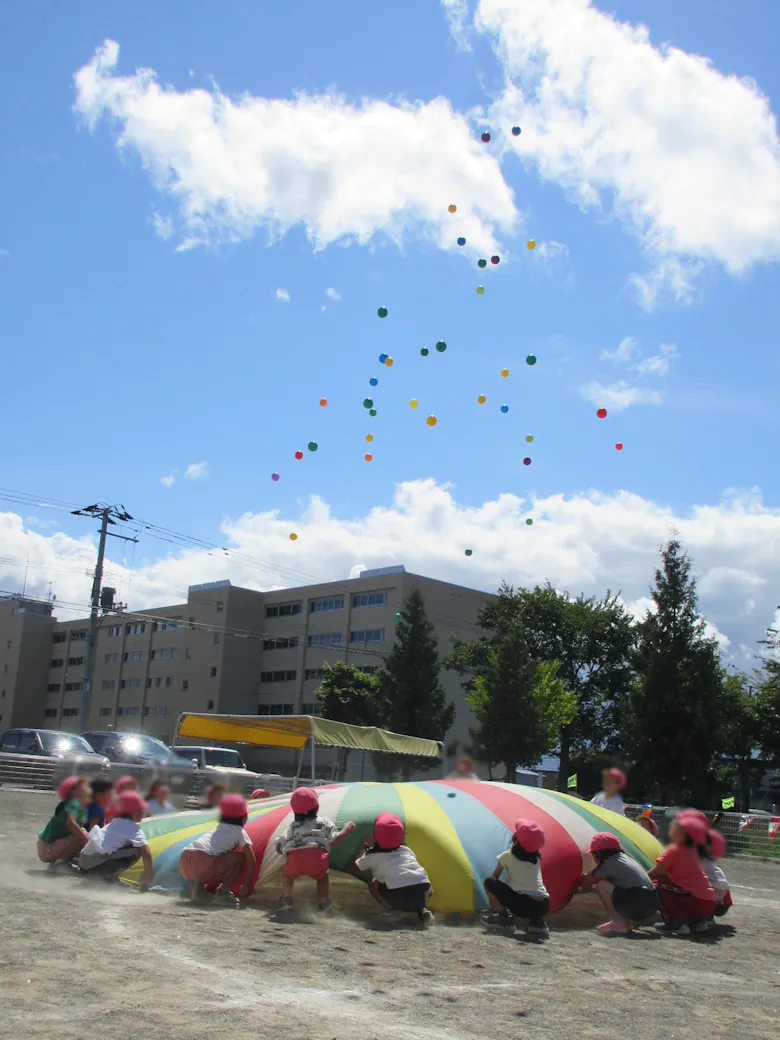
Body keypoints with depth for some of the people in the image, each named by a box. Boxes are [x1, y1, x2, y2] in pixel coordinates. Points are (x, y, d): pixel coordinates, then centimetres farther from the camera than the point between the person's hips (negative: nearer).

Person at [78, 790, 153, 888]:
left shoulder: (114, 822, 25)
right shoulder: (133, 828, 2)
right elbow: (146, 854, -8)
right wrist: (147, 880, -3)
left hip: (83, 865, 8)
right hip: (97, 864, -8)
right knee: (138, 850, -2)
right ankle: (111, 876, -7)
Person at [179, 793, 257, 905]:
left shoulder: (217, 829, 34)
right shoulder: (239, 831, 14)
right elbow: (251, 859, 9)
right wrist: (247, 885, 19)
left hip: (183, 863, 7)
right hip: (201, 863, -7)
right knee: (240, 857, 8)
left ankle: (199, 886, 12)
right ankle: (223, 892, 1)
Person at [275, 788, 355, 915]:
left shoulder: (293, 826, 27)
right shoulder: (324, 822, 22)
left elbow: (280, 847, 22)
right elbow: (334, 840, 12)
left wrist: (287, 852, 43)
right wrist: (346, 828, 27)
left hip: (295, 859, 1)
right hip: (317, 858, -1)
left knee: (287, 872, 34)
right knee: (322, 876, 30)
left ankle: (287, 899, 18)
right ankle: (323, 903, 10)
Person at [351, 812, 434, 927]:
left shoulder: (372, 856, 18)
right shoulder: (406, 850, 27)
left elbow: (353, 868, 37)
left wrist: (364, 846, 49)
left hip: (398, 894, -4)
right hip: (423, 890, 4)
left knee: (373, 883, 23)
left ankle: (392, 910, 3)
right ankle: (422, 910, 12)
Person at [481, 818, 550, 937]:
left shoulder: (507, 855, 8)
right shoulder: (536, 857, 22)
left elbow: (494, 878, 20)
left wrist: (491, 897, 36)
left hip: (524, 905, -5)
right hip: (543, 905, 5)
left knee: (489, 882, 7)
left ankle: (505, 916, 5)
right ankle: (537, 921, 14)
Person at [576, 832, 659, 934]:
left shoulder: (608, 864, -2)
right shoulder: (623, 857, 20)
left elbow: (587, 886, 12)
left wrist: (576, 887, 31)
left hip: (638, 905, -9)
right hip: (652, 904, 9)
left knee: (601, 885, -6)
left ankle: (619, 923, -3)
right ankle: (626, 922, 14)